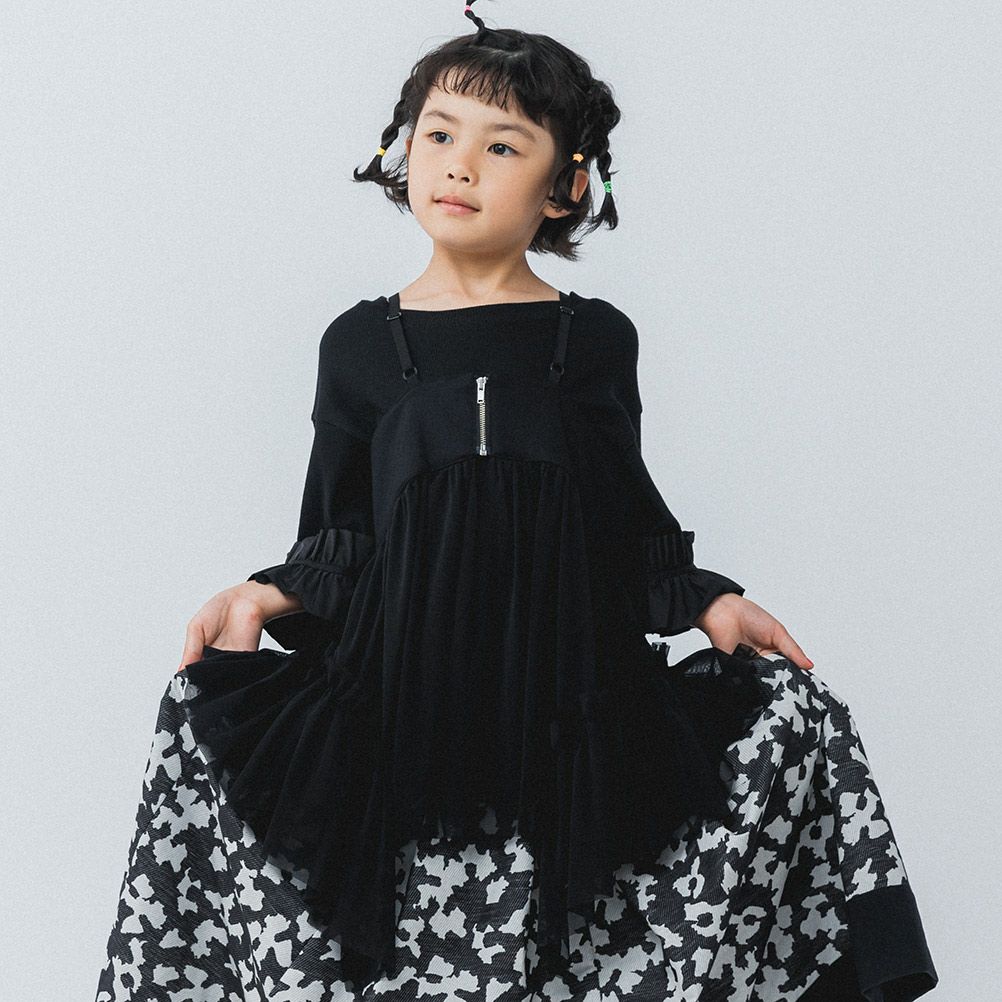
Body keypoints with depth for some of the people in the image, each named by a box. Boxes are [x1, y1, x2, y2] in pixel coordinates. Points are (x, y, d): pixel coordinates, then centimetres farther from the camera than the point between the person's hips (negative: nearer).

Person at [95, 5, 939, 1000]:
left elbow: (630, 526, 14)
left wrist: (706, 601, -2)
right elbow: (339, 538, 13)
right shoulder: (361, 344, 8)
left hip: (570, 686, 0)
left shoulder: (594, 339, 8)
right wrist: (271, 595, -5)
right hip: (401, 687, 0)